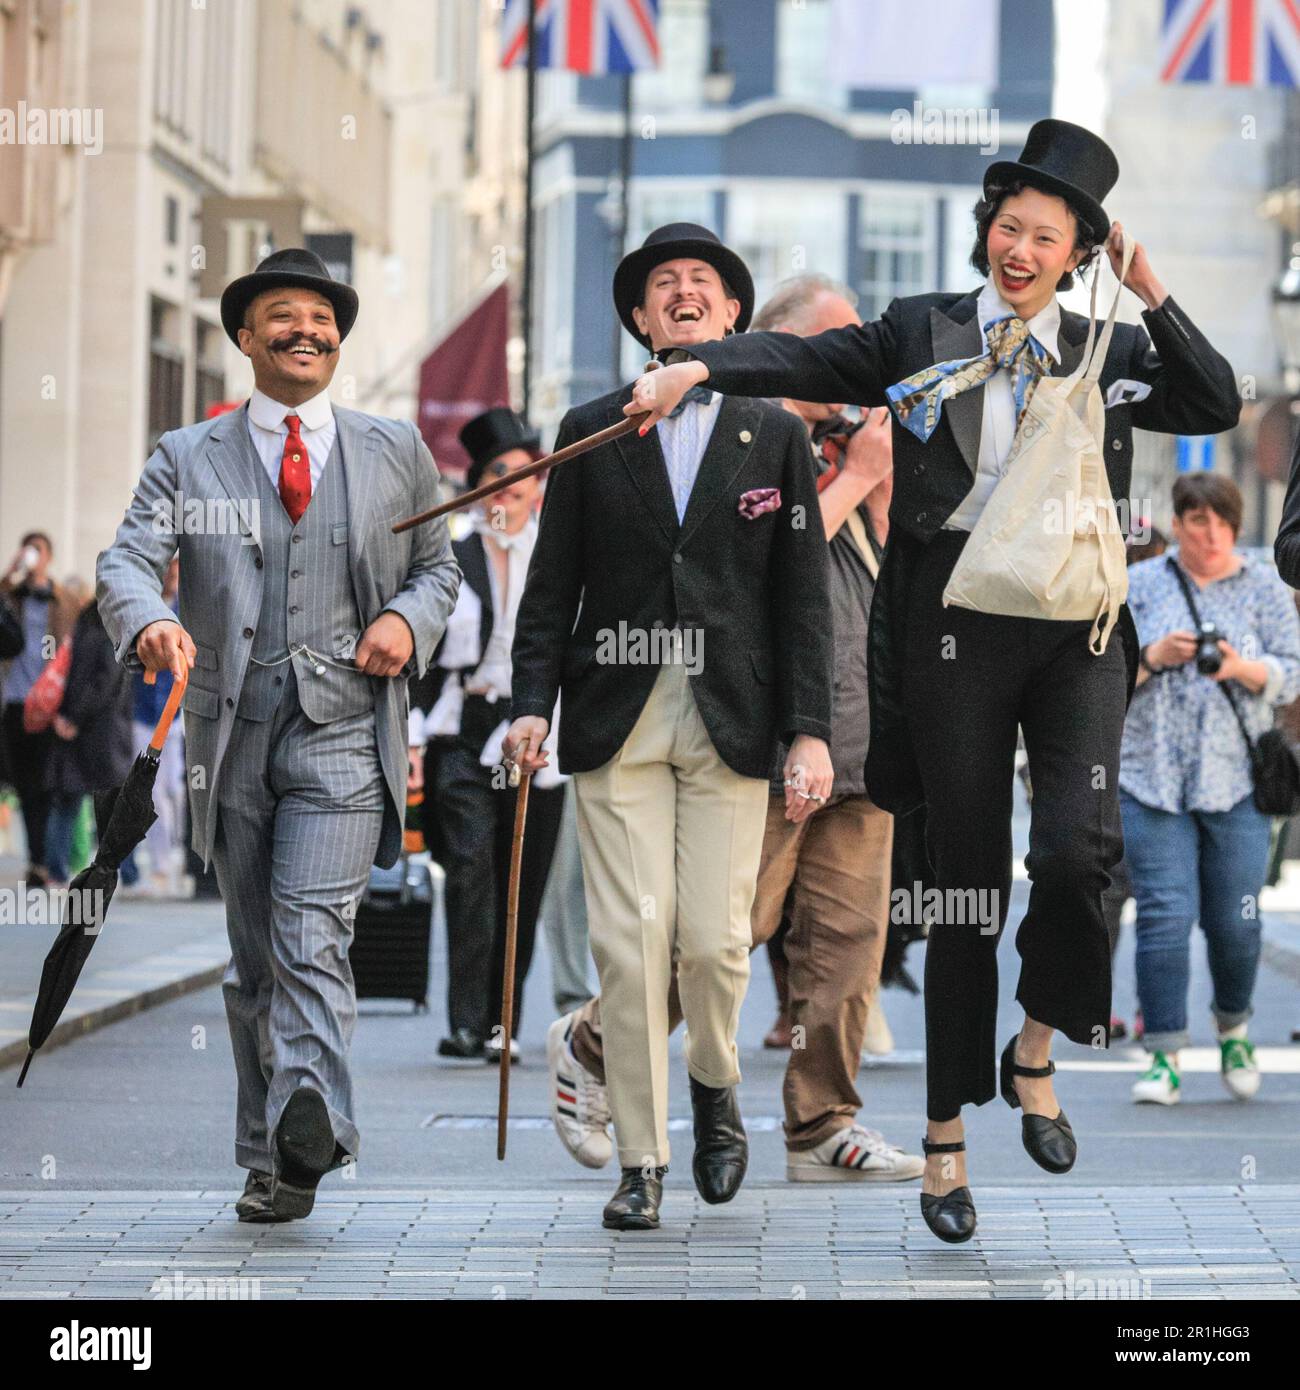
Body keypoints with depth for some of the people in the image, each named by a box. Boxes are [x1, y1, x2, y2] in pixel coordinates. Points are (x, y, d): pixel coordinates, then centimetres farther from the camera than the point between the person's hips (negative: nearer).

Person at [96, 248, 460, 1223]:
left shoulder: (395, 451, 12)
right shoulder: (188, 457, 8)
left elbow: (439, 563, 20)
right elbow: (129, 558, -5)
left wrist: (409, 618, -3)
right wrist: (150, 621, -28)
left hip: (343, 734, -2)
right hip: (232, 737, 2)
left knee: (312, 938, -18)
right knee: (252, 959, 9)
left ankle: (305, 1137, -29)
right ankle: (271, 1160, 18)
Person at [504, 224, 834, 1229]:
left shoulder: (775, 436, 9)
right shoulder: (591, 433, 9)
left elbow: (803, 597, 5)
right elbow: (553, 583, 9)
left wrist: (811, 730, -3)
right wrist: (533, 702, -4)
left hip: (730, 723, 0)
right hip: (617, 721, 0)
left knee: (715, 939, -4)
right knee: (631, 942, -5)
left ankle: (715, 1083, 27)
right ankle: (642, 1160, 4)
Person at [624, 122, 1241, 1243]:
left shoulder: (1106, 352, 11)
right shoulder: (924, 332, 6)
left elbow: (1215, 408, 1)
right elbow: (806, 361, -3)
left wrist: (1152, 296, -5)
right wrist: (697, 366, -18)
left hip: (1075, 623, 1)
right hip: (955, 623, -1)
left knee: (1079, 847, -20)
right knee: (968, 881, 4)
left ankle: (1038, 1048, 10)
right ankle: (949, 1138, 16)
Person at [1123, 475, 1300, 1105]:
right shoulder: (1141, 584, 9)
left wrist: (1242, 668, -16)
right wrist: (1153, 656, -11)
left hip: (1235, 780, 0)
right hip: (1152, 777, 0)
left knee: (1234, 922, 0)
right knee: (1164, 916, -9)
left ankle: (1232, 1027, 27)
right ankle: (1163, 1056, -5)